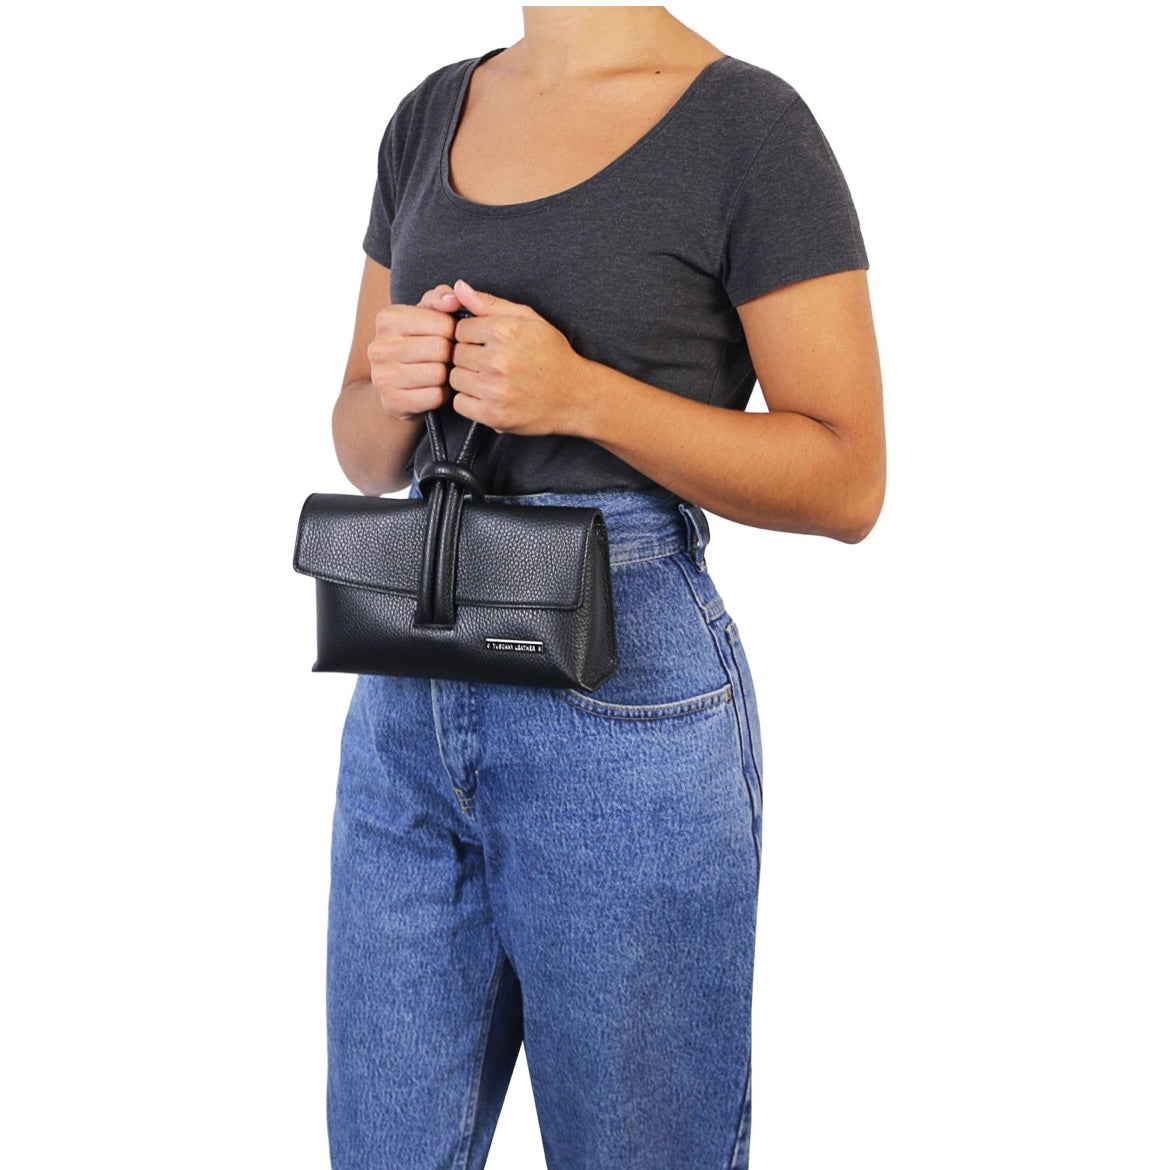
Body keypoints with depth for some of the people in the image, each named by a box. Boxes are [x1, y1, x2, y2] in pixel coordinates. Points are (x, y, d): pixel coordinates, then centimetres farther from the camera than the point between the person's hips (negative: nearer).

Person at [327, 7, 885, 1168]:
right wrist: (396, 387, -9)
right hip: (412, 696, 6)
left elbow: (848, 484, -9)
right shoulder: (431, 119, 11)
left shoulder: (749, 124, -6)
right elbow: (364, 450, 15)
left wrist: (581, 394, -20)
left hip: (625, 702, -5)